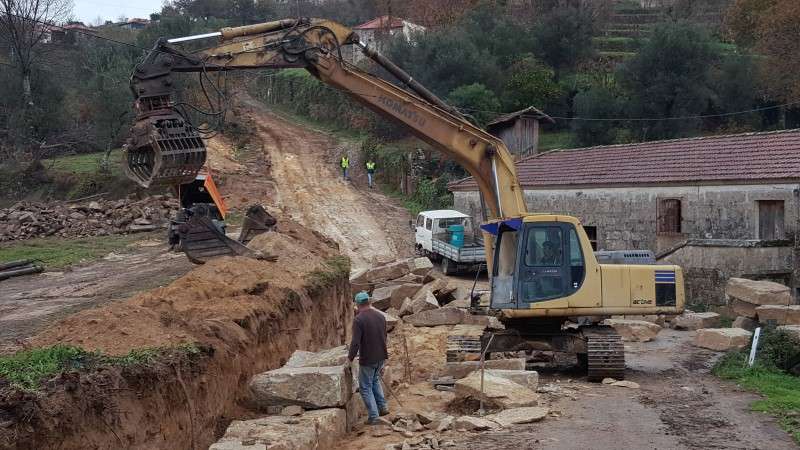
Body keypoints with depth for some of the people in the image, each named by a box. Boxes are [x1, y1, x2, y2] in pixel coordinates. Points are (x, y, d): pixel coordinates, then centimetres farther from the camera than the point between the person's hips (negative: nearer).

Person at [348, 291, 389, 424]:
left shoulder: (358, 319, -18)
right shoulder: (380, 316, 3)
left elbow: (355, 342, -22)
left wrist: (350, 357, -7)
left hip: (367, 359, -6)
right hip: (381, 357, 6)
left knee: (365, 387, 8)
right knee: (375, 380, 29)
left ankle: (374, 417, 6)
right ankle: (382, 407, 26)